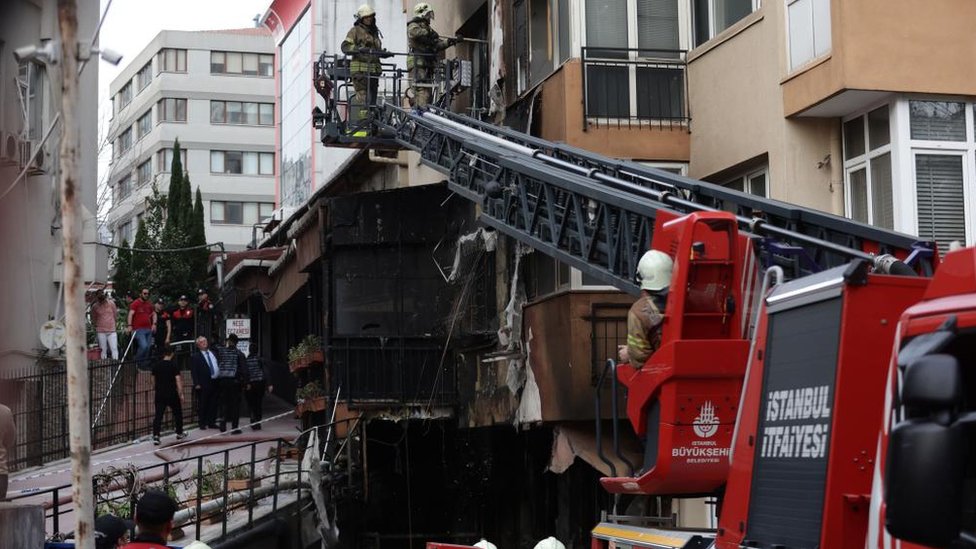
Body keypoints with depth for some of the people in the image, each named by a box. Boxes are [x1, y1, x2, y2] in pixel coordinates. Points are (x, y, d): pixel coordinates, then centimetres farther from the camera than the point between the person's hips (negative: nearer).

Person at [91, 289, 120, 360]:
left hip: (111, 331, 1)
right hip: (101, 332, -1)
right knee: (103, 350, 0)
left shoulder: (111, 303, 1)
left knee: (114, 349, -7)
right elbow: (94, 320, 12)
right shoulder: (95, 306, -1)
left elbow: (115, 316, 13)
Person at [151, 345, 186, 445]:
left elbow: (154, 379, 14)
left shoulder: (156, 365, 3)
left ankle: (156, 436, -11)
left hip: (159, 394, 3)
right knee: (177, 413, 16)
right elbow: (178, 379, -12)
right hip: (172, 394, -3)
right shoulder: (174, 365, -9)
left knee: (158, 415, 0)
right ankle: (179, 433, 27)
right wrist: (181, 394, -8)